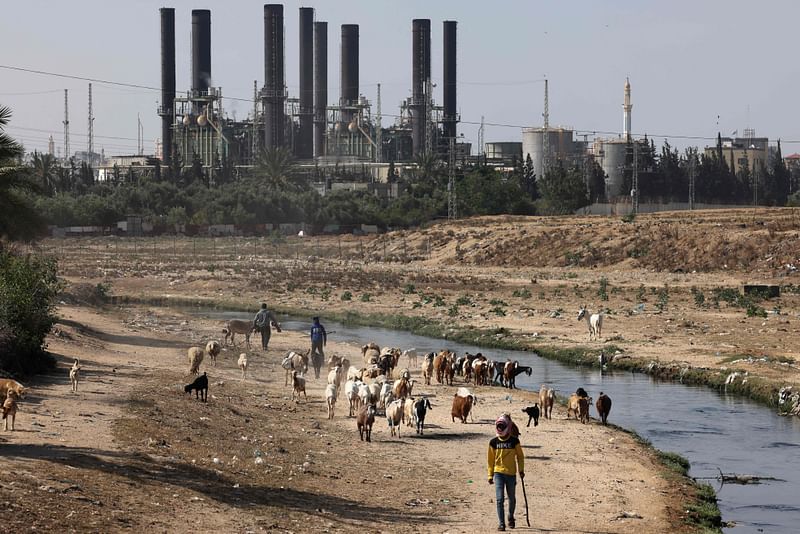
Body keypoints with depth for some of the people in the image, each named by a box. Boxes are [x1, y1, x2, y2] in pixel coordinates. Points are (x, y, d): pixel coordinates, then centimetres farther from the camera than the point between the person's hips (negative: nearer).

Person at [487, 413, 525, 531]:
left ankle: (511, 518, 37)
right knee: (499, 499, -10)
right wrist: (490, 475, 7)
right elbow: (490, 459, 7)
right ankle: (501, 523, -8)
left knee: (512, 498, 13)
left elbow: (520, 456, 7)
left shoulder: (514, 441, -3)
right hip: (498, 473, 0)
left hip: (511, 473, 0)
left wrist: (521, 470, 0)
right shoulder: (494, 442, 0)